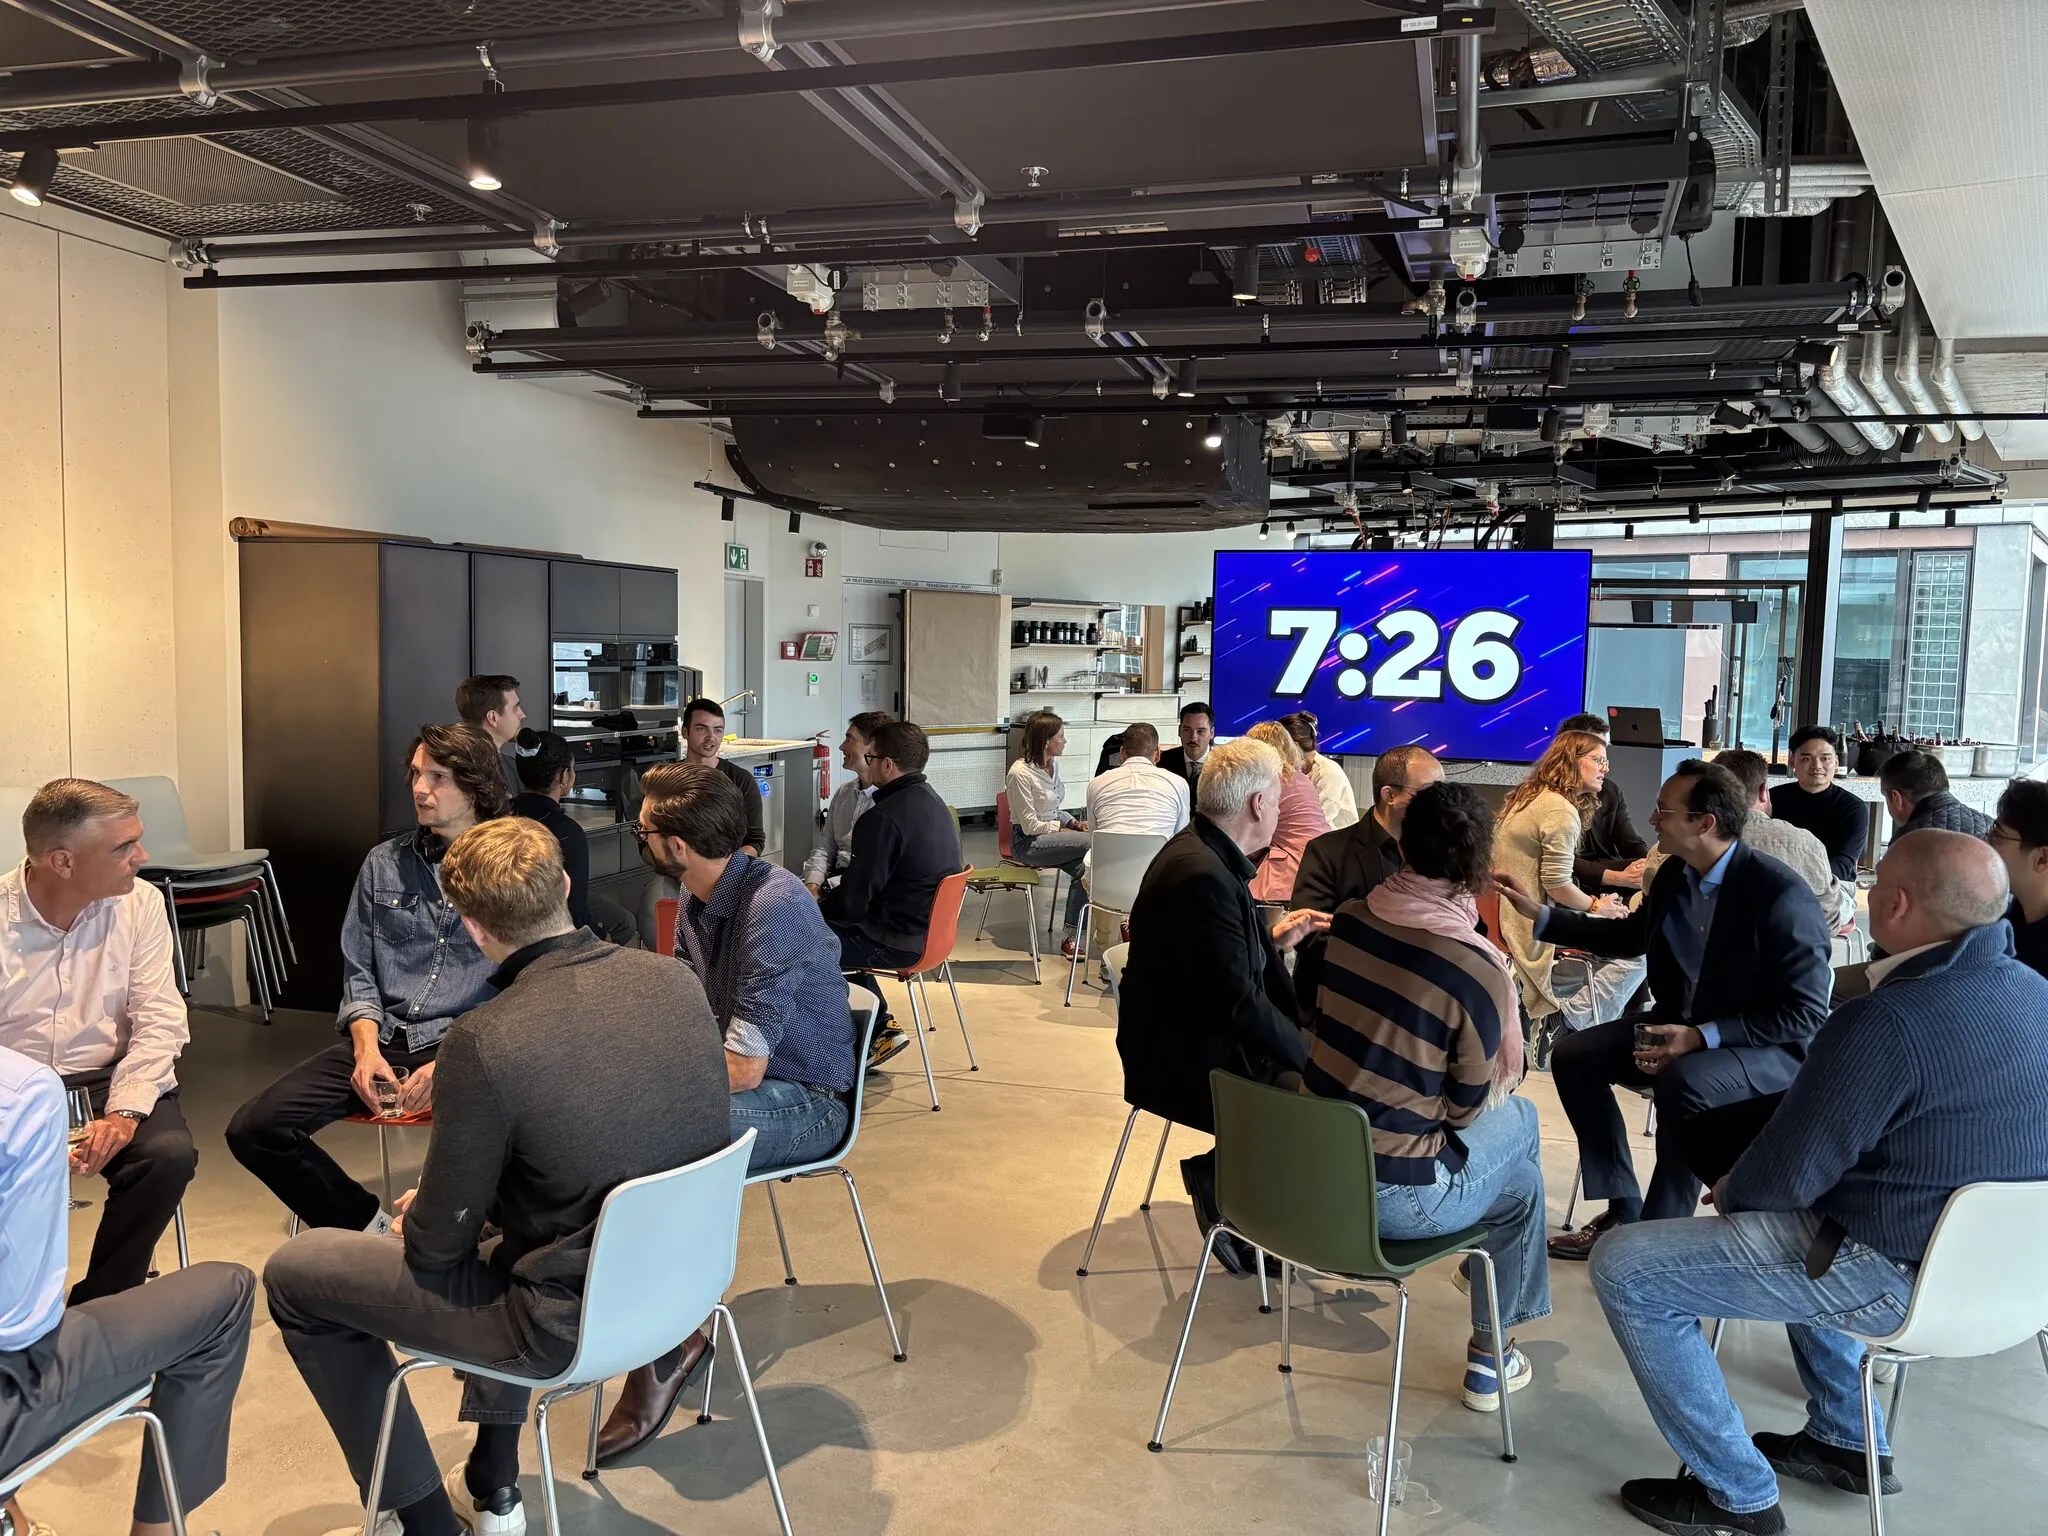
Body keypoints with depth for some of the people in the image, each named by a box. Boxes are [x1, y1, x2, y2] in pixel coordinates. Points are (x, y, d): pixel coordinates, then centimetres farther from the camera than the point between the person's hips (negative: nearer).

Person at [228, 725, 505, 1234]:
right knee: (253, 1130, -12)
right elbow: (359, 973, 15)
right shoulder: (384, 863, 13)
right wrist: (366, 1048, -3)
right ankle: (367, 1225, 6)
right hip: (383, 1040, 5)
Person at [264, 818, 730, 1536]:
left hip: (569, 1321, -6)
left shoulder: (484, 1041, -25)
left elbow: (439, 1243, -13)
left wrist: (413, 1220, 11)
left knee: (293, 1274, 13)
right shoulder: (677, 981, -7)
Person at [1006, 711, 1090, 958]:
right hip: (1028, 843, -7)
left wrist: (1074, 822, 1)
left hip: (1052, 833, 7)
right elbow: (1030, 826, -16)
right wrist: (1063, 829, -12)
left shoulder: (1054, 764, 8)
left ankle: (1069, 939, -12)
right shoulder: (1021, 773, -16)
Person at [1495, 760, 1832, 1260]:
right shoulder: (1674, 873, -1)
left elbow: (1806, 1014, -23)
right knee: (1573, 1056, -5)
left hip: (1772, 1047, -8)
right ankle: (1623, 1208, 2)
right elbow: (1631, 935, 19)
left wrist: (1702, 1037, -30)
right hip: (1685, 1026, 8)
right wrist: (1538, 914, 11)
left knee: (1683, 1083, -36)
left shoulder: (1780, 894, -24)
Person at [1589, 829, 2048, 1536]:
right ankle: (1847, 1440, 36)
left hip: (1895, 1276, -9)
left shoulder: (1886, 1021, -29)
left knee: (1624, 1268, -4)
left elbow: (1788, 1176, -22)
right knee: (1796, 1221, 36)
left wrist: (1731, 1192, 1)